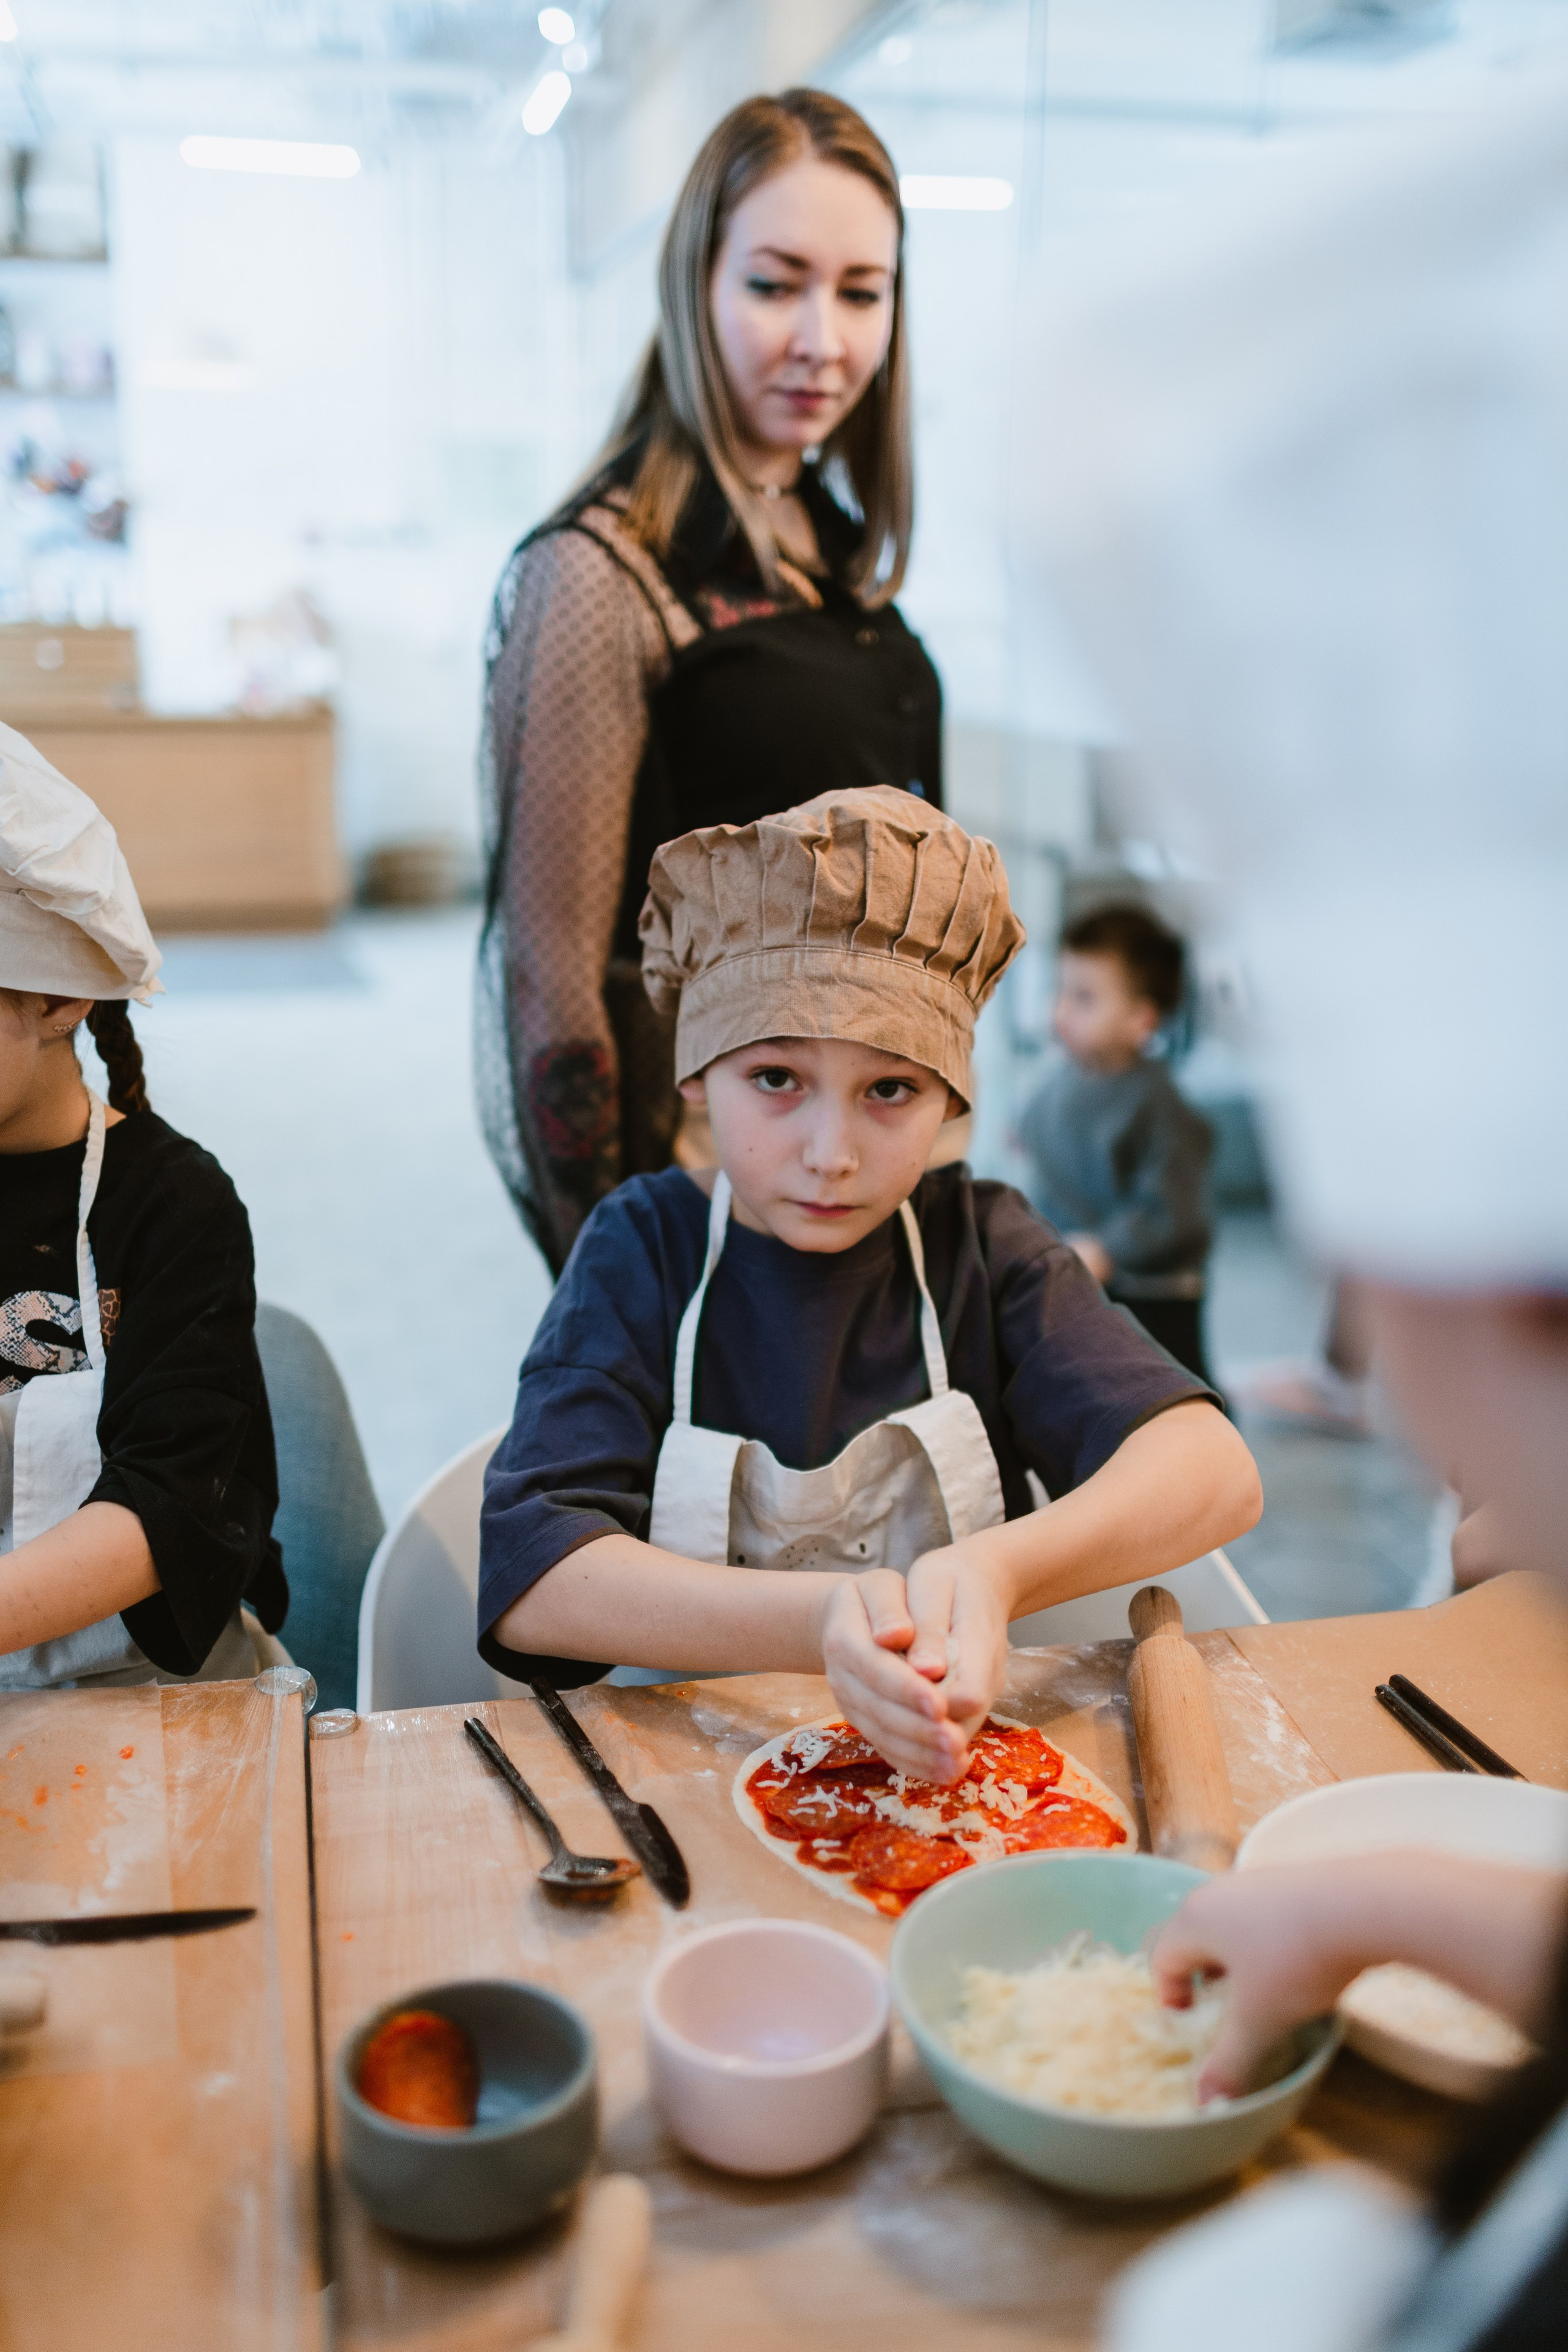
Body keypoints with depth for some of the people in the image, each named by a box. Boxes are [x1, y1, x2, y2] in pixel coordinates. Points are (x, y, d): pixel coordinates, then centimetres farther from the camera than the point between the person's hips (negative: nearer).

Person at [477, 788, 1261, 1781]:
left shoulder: (979, 1242, -1)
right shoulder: (646, 1245, -5)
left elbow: (1217, 1470, -15)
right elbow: (529, 1579, -19)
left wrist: (997, 1573, -34)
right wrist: (820, 1624, -35)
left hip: (957, 1769, 1)